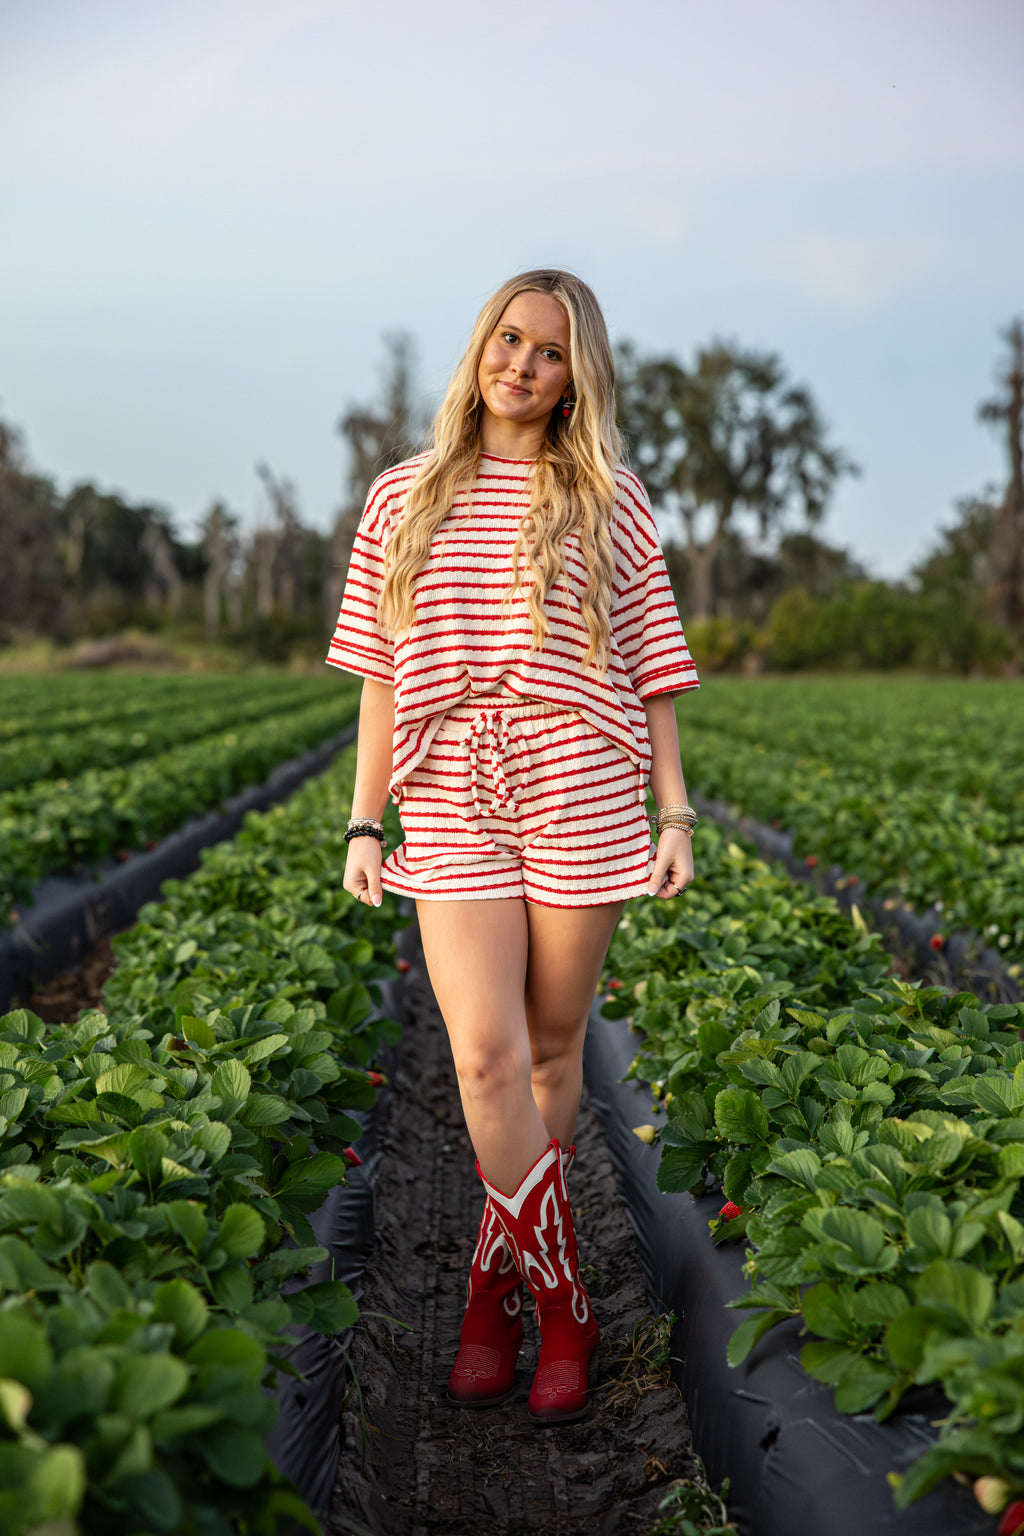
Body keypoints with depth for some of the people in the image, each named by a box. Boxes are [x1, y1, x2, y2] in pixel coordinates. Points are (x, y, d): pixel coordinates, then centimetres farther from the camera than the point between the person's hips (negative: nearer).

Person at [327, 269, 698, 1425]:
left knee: (552, 1048, 6)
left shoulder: (610, 502, 8)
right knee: (486, 1055, -9)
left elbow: (650, 676, 7)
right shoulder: (404, 497, 12)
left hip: (583, 795, 0)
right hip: (452, 803, 1)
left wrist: (676, 817, 1)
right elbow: (381, 676, 10)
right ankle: (564, 1308, 8)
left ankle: (497, 1286, 26)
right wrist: (364, 822, 5)